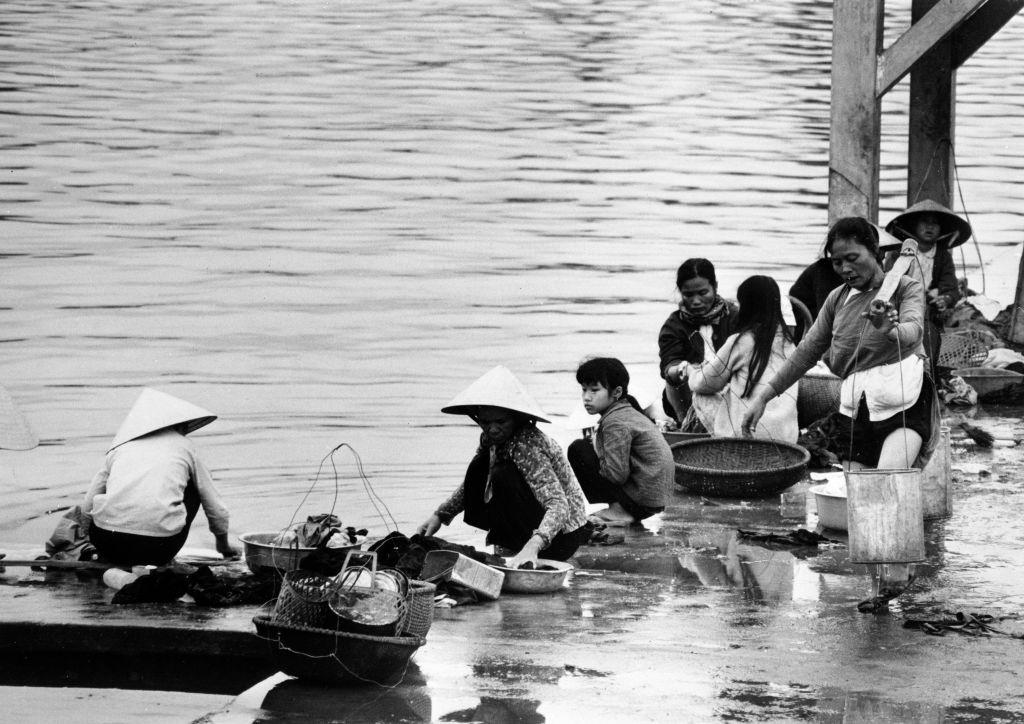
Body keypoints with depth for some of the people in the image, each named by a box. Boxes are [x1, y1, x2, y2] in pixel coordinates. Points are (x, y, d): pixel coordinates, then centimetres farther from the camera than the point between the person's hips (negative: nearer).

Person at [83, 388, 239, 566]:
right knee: (193, 488, 26)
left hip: (108, 545, 3)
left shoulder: (120, 446, 22)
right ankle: (157, 562, 20)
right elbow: (216, 509, 23)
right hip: (157, 548, -2)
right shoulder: (184, 446, 18)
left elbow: (86, 508, 19)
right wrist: (224, 545, 43)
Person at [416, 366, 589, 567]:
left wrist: (532, 547, -51)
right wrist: (440, 516, 3)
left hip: (563, 535, -8)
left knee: (504, 476, -25)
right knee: (480, 467, -2)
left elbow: (559, 505, -37)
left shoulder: (527, 447, -28)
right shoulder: (489, 439, -4)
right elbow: (471, 485, 15)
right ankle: (506, 545, 4)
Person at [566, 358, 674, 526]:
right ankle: (619, 507, 14)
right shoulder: (629, 412, 13)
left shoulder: (615, 422, -18)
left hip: (642, 499, -10)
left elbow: (617, 474, -22)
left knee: (578, 449, -8)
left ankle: (618, 511, -4)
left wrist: (596, 448, -7)